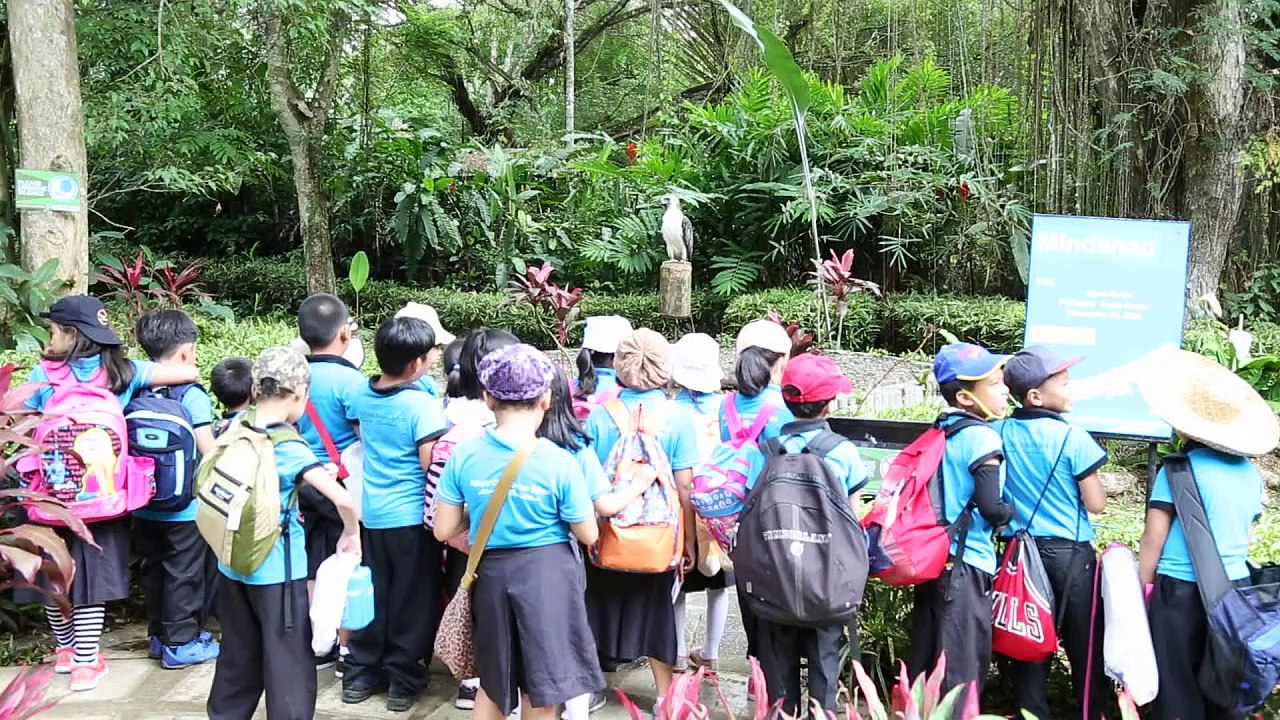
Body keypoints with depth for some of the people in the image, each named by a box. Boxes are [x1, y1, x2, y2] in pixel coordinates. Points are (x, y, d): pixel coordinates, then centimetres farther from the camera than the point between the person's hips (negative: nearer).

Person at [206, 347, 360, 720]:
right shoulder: (290, 447, -19)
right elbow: (343, 498, -28)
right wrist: (351, 533, -9)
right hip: (276, 570, -7)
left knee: (238, 654, 22)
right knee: (289, 663, 5)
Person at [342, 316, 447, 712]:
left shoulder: (362, 394, 1)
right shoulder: (423, 404, -20)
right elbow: (431, 466, -19)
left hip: (372, 513, 6)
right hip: (412, 516, -6)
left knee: (373, 595, 17)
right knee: (411, 600, 7)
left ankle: (362, 674, 25)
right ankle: (403, 680, 15)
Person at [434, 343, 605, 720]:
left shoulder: (464, 455, -8)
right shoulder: (560, 462, -15)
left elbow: (444, 530, -2)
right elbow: (588, 535, -7)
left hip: (490, 573, 3)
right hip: (546, 575, -3)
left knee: (494, 680, 23)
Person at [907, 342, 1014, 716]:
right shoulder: (982, 436, -14)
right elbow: (990, 507, -21)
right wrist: (1011, 514, 0)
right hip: (966, 565, -8)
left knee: (925, 662, 16)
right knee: (962, 673, 1)